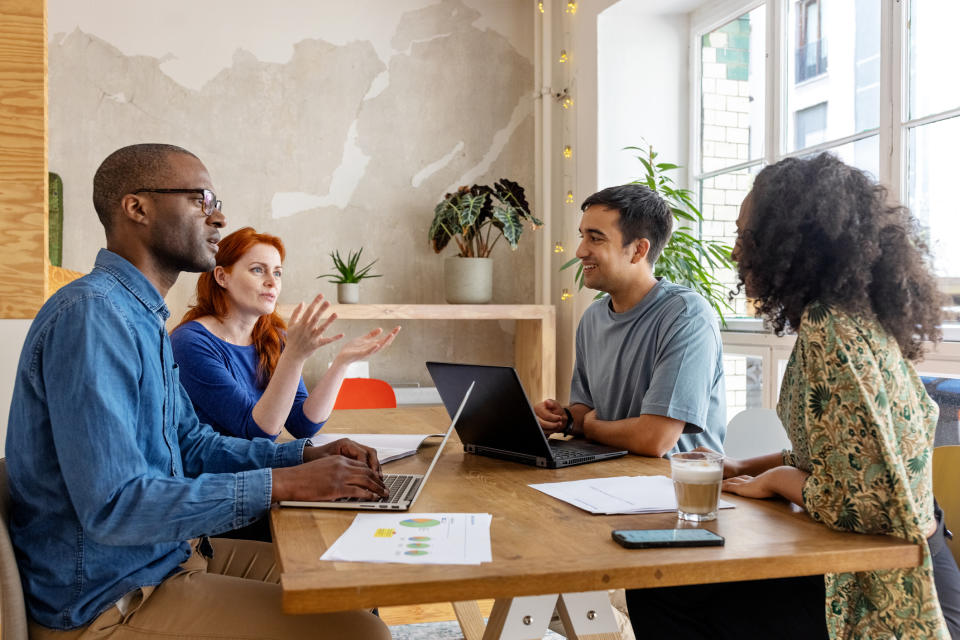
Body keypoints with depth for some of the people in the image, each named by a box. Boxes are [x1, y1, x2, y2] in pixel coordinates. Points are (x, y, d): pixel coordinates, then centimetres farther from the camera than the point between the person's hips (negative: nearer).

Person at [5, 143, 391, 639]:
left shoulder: (139, 315, 10)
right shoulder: (91, 314, -23)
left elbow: (190, 444, 16)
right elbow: (112, 505, -29)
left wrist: (306, 455, 2)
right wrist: (282, 484, -26)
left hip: (166, 555, 10)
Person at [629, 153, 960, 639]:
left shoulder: (830, 330, -23)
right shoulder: (851, 315, 7)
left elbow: (866, 500, -28)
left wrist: (774, 478, -11)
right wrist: (748, 467, 10)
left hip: (887, 596, -9)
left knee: (658, 598, -7)